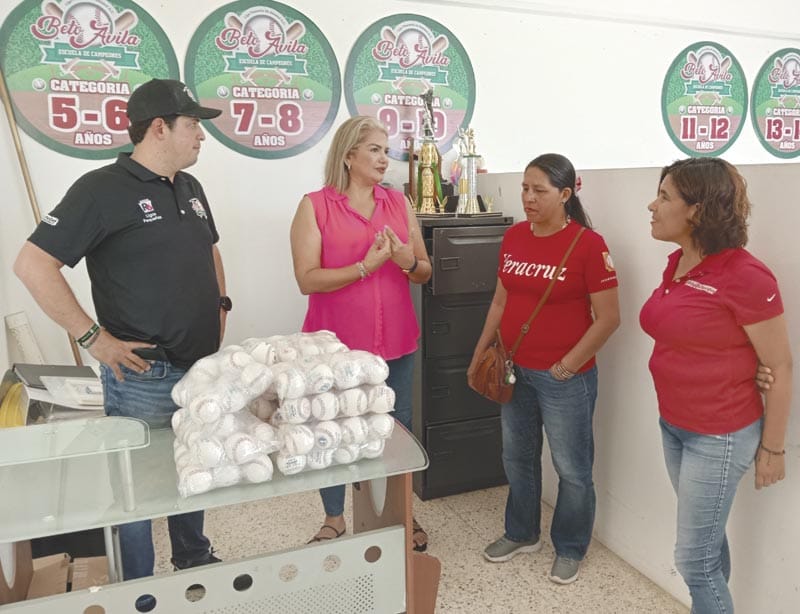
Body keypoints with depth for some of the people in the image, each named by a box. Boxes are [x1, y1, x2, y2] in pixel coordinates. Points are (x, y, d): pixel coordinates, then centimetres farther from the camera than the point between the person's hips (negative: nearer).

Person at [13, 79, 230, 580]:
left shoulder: (190, 188, 10)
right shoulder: (103, 189, -14)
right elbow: (33, 265, -17)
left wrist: (220, 304, 12)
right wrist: (94, 337, -18)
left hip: (204, 368, 7)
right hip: (144, 378, -7)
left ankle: (194, 558, 44)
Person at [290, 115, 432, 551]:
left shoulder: (399, 203, 6)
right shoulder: (314, 206, -5)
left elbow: (425, 272, 9)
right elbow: (307, 280, -13)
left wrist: (407, 261, -13)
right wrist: (365, 266, -22)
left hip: (396, 341, 3)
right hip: (337, 344, -3)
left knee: (397, 427, 14)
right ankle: (334, 520, 31)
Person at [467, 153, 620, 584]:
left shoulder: (587, 244, -14)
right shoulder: (513, 237, 3)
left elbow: (608, 318, -13)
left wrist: (568, 366, -14)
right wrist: (479, 355, 10)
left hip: (565, 378, -5)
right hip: (515, 371, 6)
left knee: (571, 467, 11)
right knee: (517, 456, 20)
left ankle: (570, 548, 34)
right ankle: (522, 533, 42)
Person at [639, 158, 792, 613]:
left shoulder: (745, 275, -21)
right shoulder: (677, 264, 2)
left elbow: (781, 366, -15)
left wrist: (772, 448, -9)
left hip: (720, 437, -7)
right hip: (673, 425, 7)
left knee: (694, 557, 5)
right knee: (708, 537, 23)